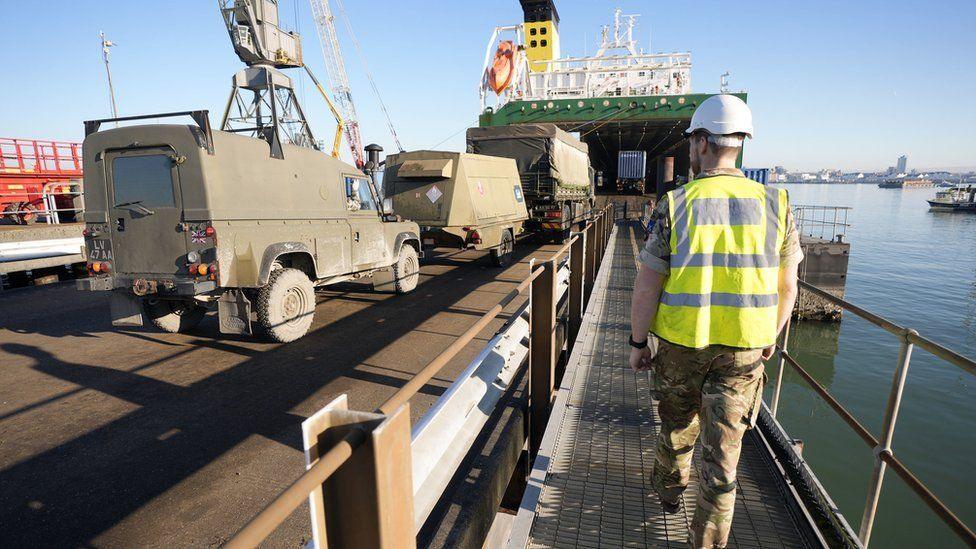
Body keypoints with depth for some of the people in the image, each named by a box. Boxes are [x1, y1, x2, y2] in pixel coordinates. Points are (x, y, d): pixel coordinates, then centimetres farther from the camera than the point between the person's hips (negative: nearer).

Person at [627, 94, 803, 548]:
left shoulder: (673, 205, -11)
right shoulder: (775, 205, -3)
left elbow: (646, 288, -12)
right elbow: (787, 287, 3)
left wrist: (637, 343, 1)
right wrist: (770, 337, 20)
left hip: (680, 344, -1)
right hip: (743, 349, 1)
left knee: (677, 426, 24)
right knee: (724, 447, 11)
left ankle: (669, 490, 50)